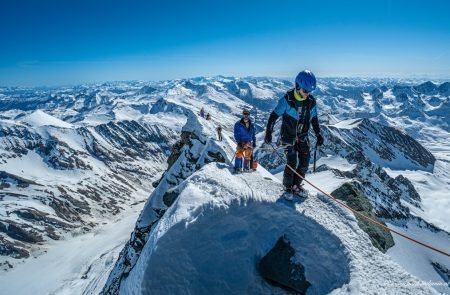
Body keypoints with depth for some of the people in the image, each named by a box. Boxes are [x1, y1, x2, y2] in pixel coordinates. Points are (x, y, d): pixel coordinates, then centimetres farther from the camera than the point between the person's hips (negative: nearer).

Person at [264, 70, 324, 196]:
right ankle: (288, 187, 12)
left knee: (304, 162, 1)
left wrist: (318, 135, 10)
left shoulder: (311, 101, -3)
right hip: (288, 136, -5)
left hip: (302, 136, 5)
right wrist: (268, 133, -19)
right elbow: (274, 115, -14)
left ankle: (296, 185, 20)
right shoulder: (287, 99, -17)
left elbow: (314, 119, 11)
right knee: (292, 163, -9)